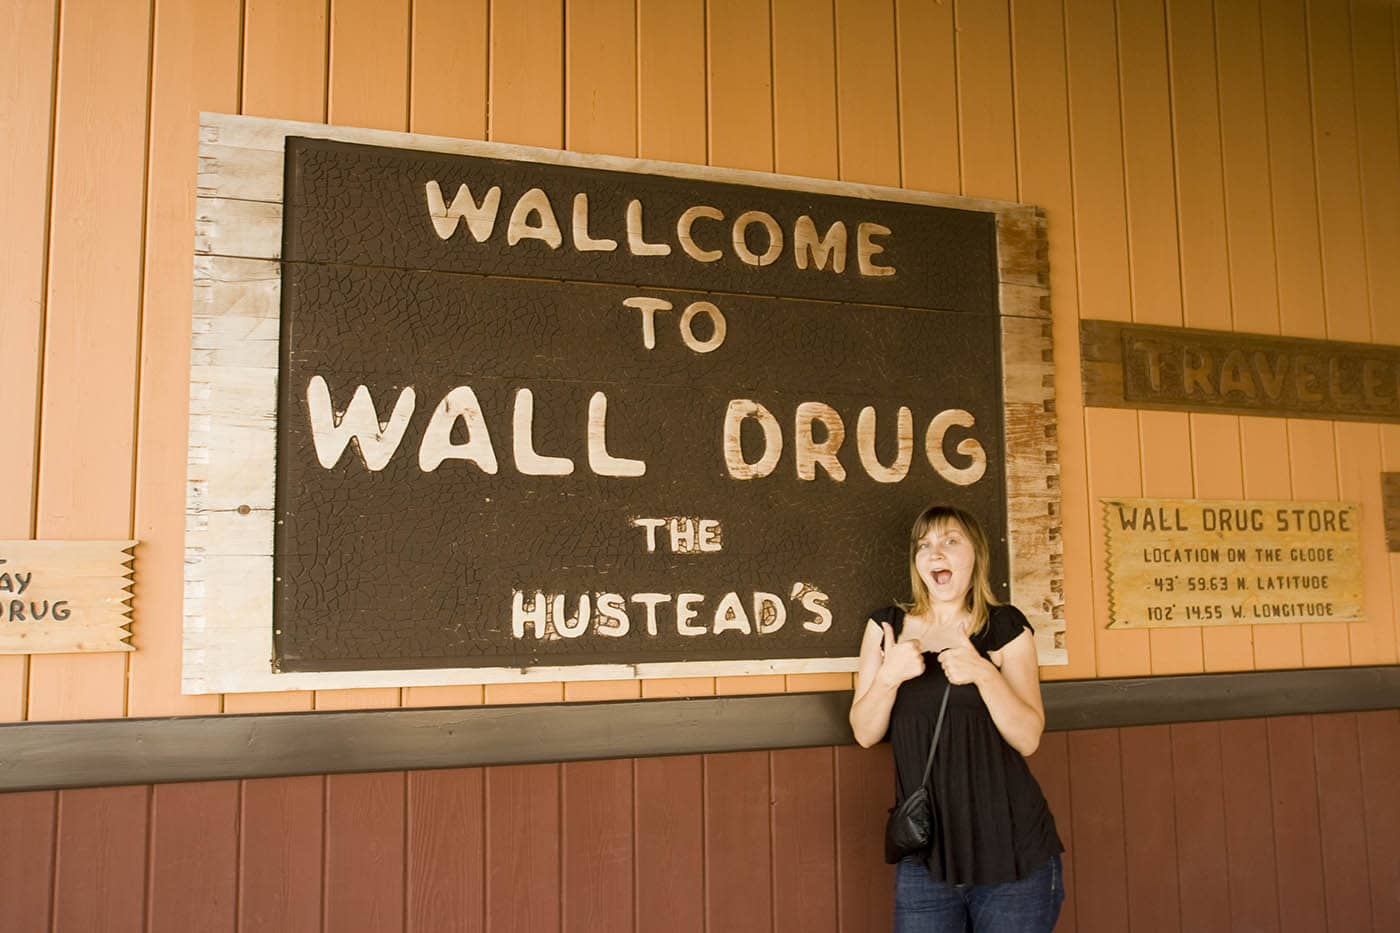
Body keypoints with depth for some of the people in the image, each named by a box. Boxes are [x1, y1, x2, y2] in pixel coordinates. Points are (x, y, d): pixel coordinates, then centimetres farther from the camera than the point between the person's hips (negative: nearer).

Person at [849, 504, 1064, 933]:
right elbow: (865, 733, 2)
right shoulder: (887, 626, 5)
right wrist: (889, 675, -17)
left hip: (1012, 852, -1)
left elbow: (1028, 738, -6)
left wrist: (983, 673, -21)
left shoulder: (1005, 626, -2)